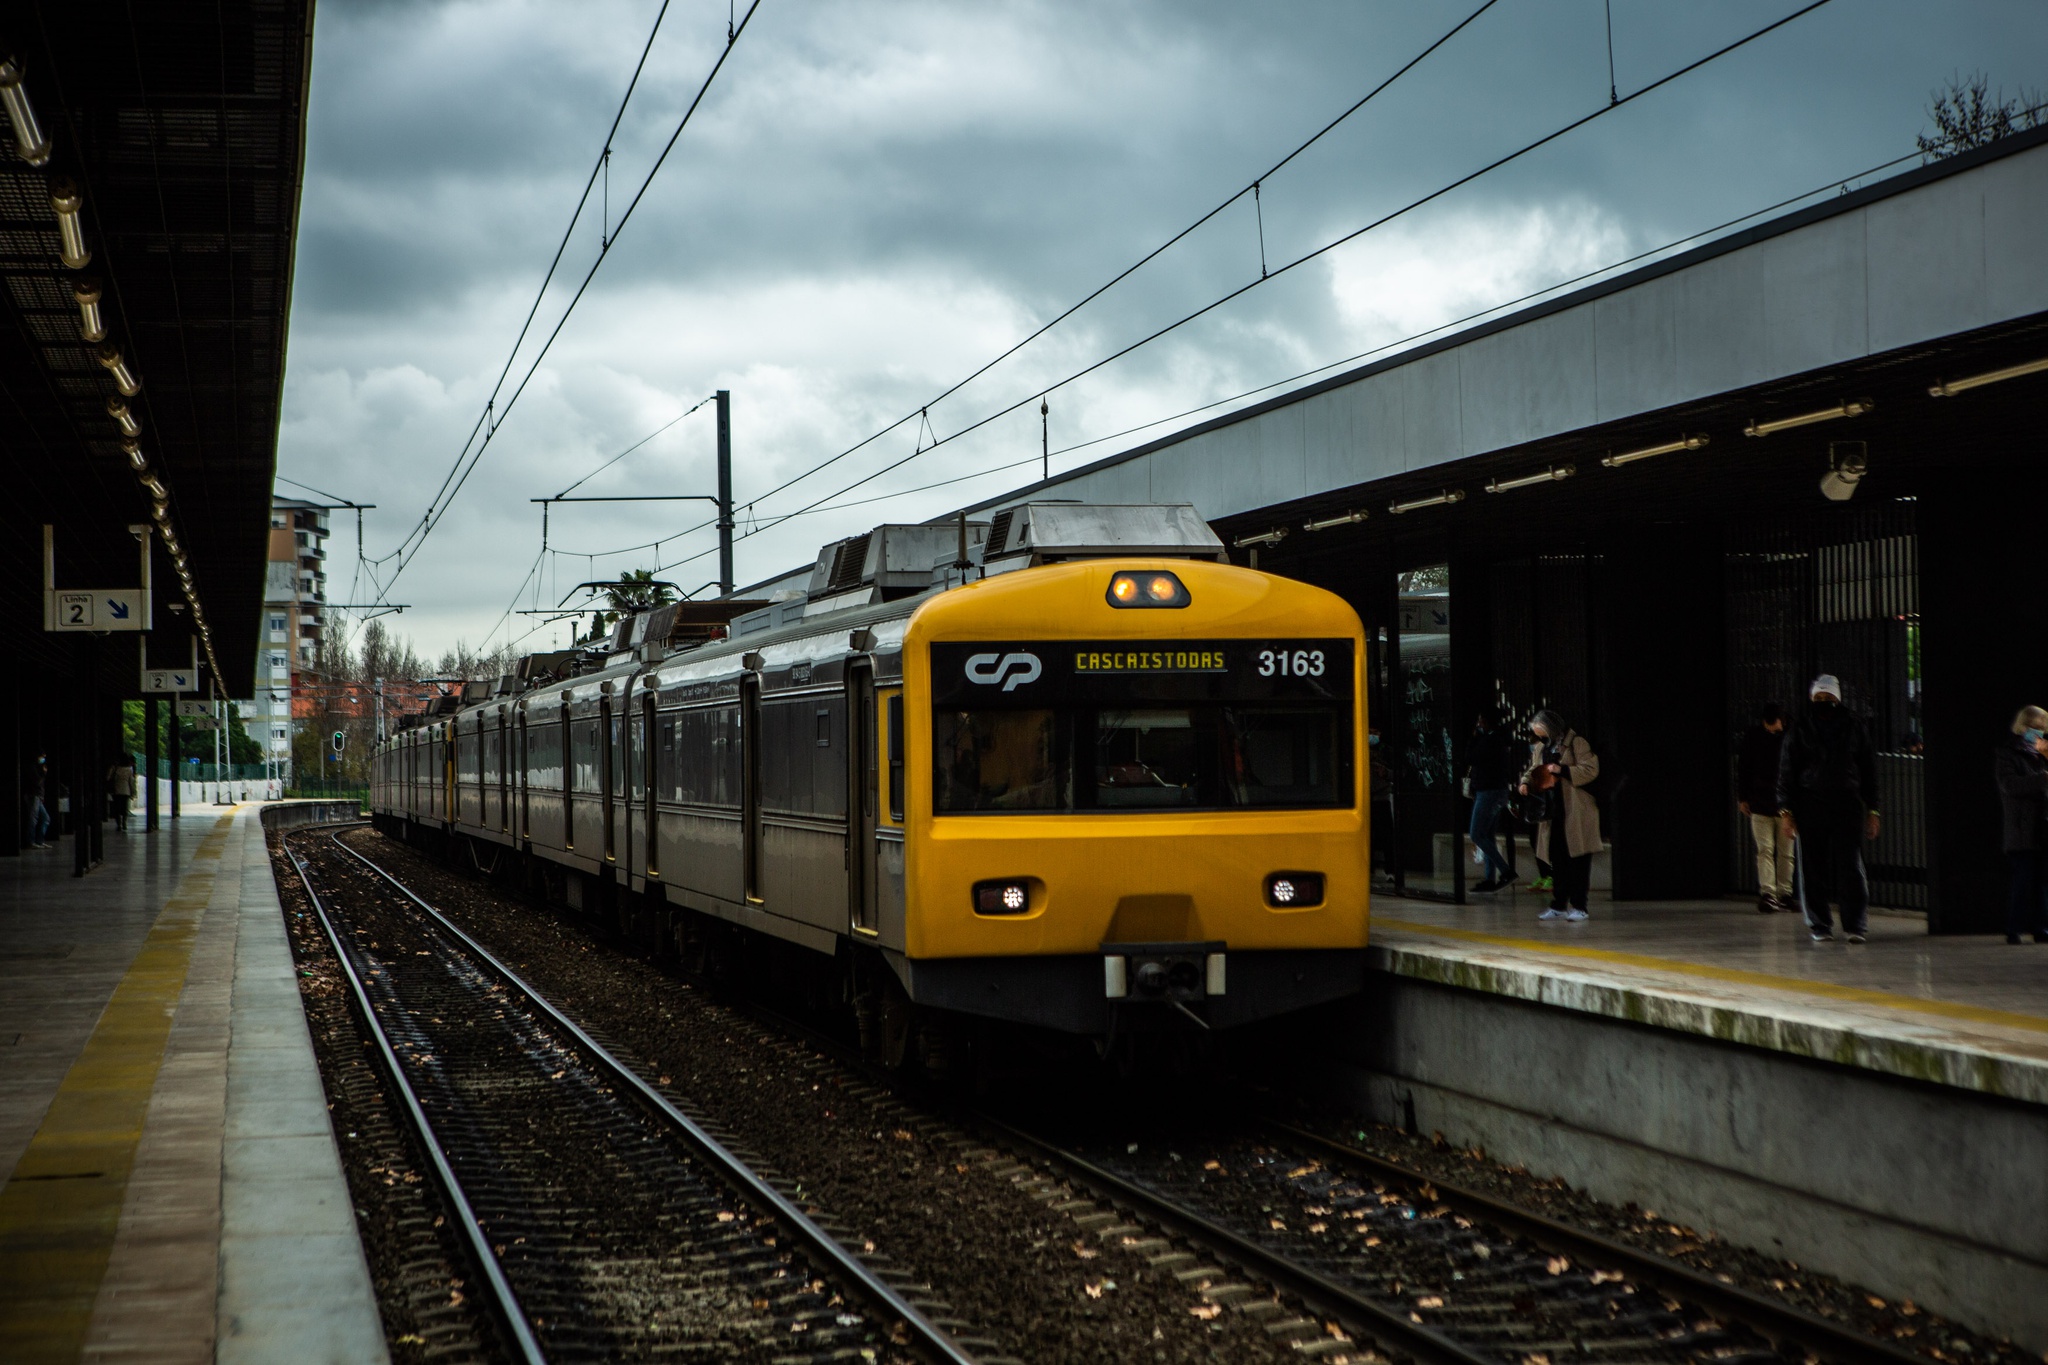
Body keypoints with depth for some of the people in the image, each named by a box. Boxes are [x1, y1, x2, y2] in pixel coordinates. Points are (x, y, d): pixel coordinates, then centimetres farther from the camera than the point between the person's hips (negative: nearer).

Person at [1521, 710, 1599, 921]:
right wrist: (1526, 782, 1)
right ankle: (1559, 905, 15)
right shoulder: (1540, 748, 12)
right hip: (1553, 813, 6)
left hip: (1576, 813, -6)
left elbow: (1591, 769, -13)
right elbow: (1534, 770, 23)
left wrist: (1563, 770, -21)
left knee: (1578, 861, -2)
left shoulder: (1576, 744, -7)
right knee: (1557, 860, 9)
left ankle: (1578, 906, 2)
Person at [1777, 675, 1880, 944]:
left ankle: (1855, 924, -6)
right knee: (1813, 868, 0)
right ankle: (1819, 925, 8)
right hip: (1810, 806, 0)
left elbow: (1869, 770, 12)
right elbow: (1786, 771, 6)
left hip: (1848, 804, 0)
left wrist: (1871, 810, 8)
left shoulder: (1855, 727, 9)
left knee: (1850, 865, -9)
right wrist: (1785, 811, -2)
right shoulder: (1800, 731, 7)